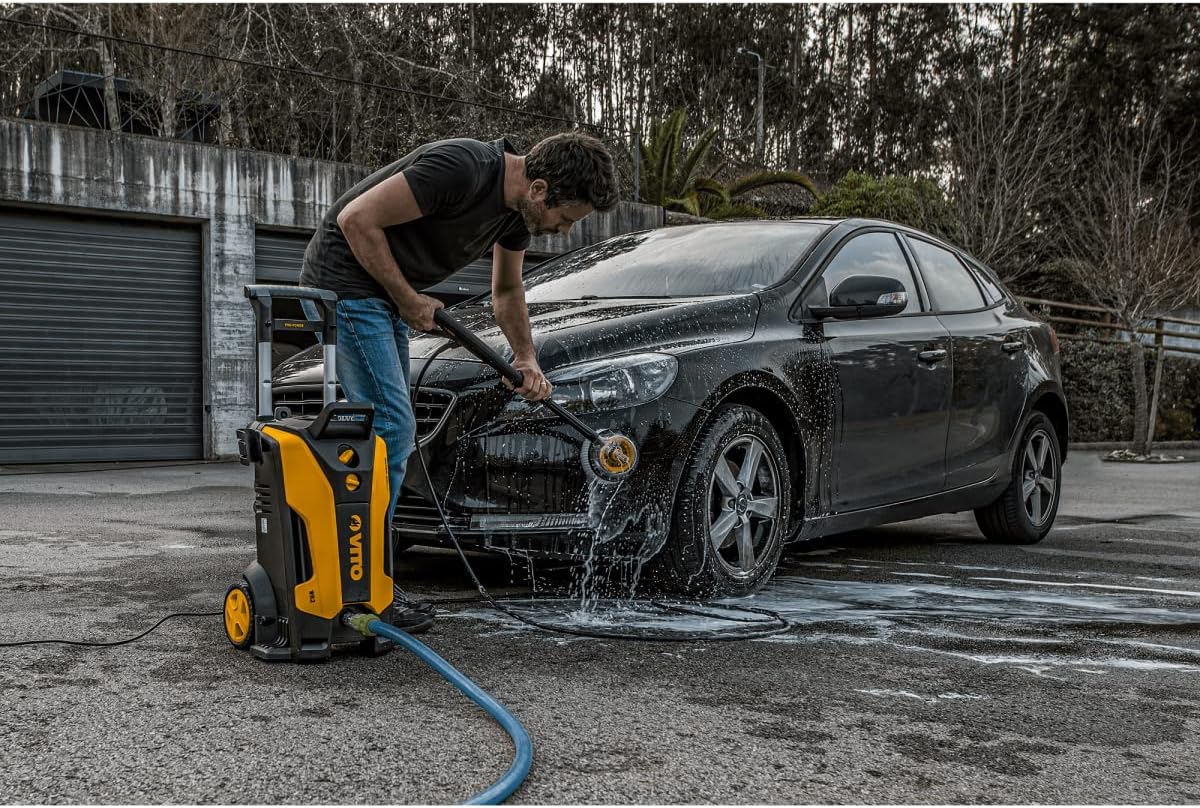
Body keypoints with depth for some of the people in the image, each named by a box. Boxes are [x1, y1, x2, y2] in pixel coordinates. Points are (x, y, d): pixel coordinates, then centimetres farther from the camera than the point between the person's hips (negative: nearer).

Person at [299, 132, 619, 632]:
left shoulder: (520, 206, 1)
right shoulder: (461, 168, -27)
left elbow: (506, 290, 18)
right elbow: (357, 219, -24)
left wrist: (526, 359, 5)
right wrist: (409, 300, -17)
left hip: (384, 294, 10)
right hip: (346, 282, -10)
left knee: (389, 429, 10)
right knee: (389, 427, -13)